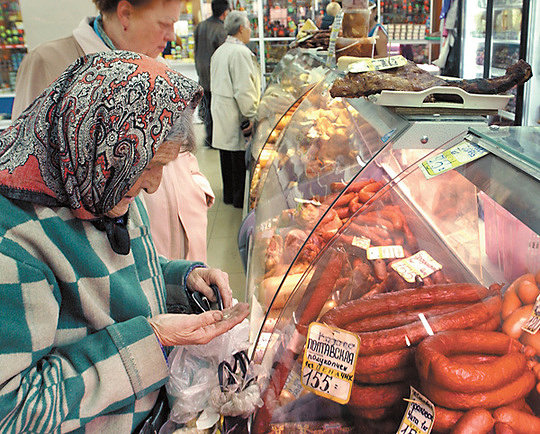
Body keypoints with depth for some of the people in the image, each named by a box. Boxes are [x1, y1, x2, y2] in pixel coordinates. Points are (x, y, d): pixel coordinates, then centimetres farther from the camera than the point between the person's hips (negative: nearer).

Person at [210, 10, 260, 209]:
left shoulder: (219, 51, 13)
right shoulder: (240, 52, -18)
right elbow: (244, 89, -22)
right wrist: (251, 116, -17)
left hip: (220, 109, 10)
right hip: (235, 114, -10)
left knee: (227, 153, 16)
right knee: (240, 157, -1)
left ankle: (229, 195, 27)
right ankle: (240, 198, 7)